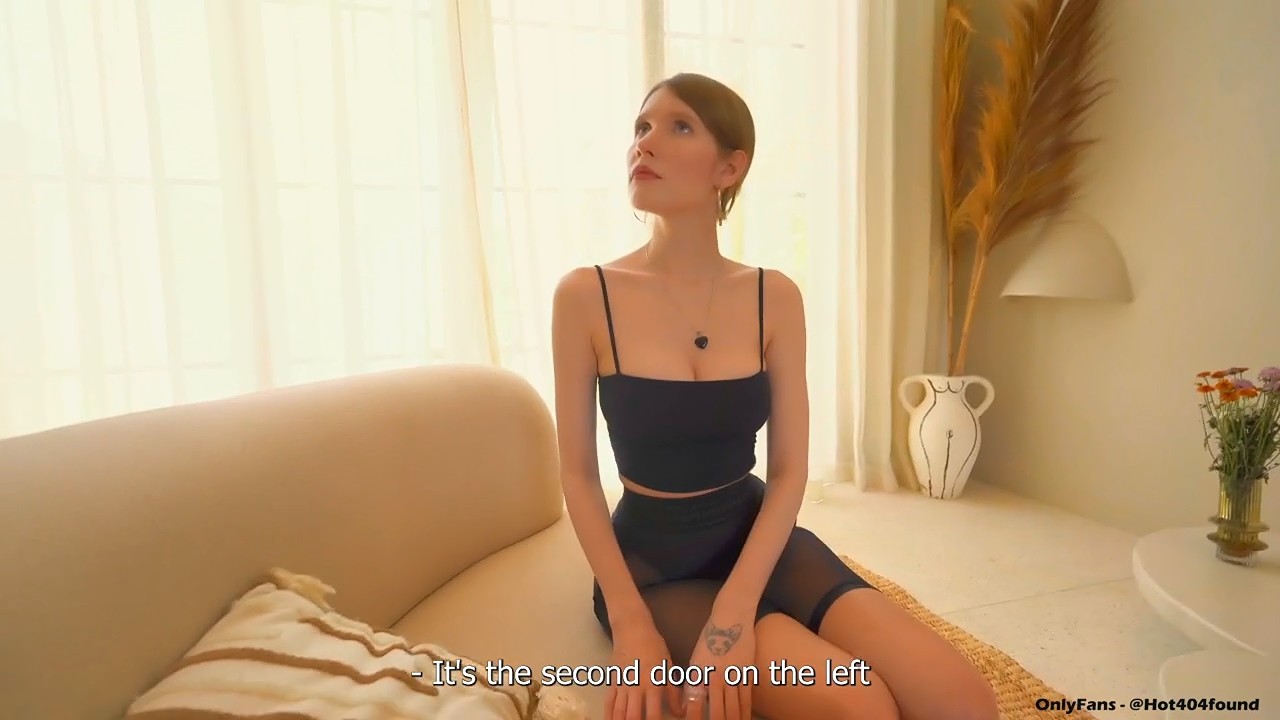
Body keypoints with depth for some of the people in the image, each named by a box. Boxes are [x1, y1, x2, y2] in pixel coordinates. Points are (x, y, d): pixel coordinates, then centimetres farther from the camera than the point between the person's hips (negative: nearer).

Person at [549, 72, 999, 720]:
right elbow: (578, 473, -7)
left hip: (758, 535, 3)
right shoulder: (585, 296, -11)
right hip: (650, 558, -3)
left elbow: (789, 470, -5)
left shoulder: (775, 298, -4)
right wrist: (631, 621, -15)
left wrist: (735, 608, -18)